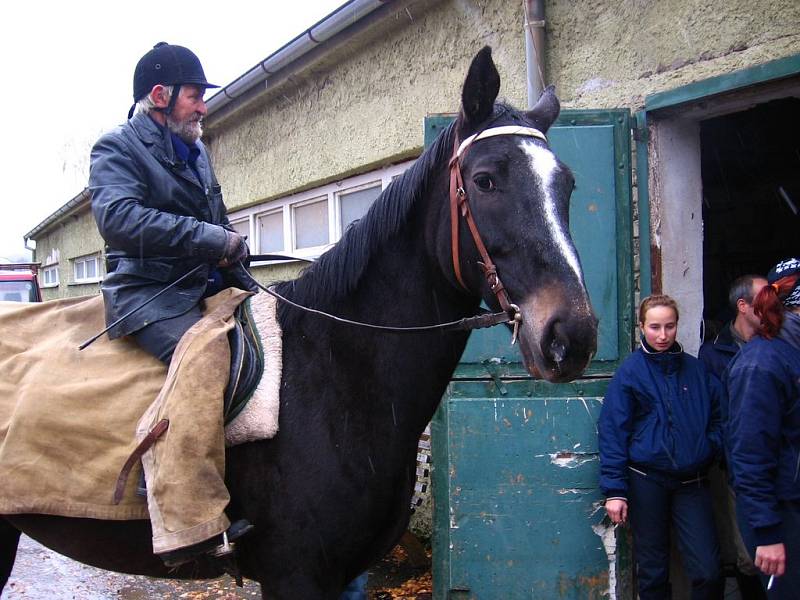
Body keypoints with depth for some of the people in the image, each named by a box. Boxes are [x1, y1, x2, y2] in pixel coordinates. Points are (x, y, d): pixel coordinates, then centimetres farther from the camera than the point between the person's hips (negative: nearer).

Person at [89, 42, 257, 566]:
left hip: (208, 287, 8)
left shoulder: (195, 152, 23)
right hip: (149, 292, -8)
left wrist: (233, 247, 9)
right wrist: (212, 239, -22)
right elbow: (118, 216, -20)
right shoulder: (117, 148, -1)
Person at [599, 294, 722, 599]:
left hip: (692, 481, 3)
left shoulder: (695, 368, 6)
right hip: (647, 480, -2)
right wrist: (614, 490, -12)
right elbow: (612, 432, -7)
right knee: (653, 571, 8)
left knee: (708, 570, -3)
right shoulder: (630, 371, -5)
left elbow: (716, 416, 17)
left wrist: (711, 447, -3)